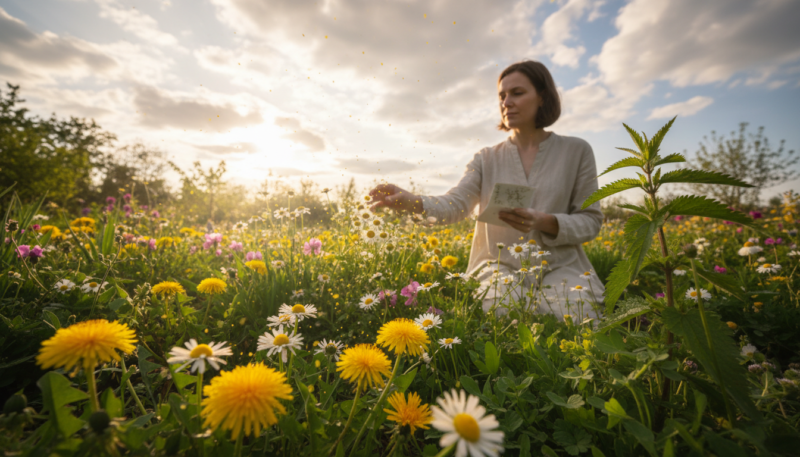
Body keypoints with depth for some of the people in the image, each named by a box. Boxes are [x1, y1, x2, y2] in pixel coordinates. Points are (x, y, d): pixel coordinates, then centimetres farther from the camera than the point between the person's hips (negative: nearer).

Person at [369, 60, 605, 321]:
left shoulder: (576, 151, 5)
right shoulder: (486, 160, 8)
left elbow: (590, 221, 4)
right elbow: (456, 205, -8)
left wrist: (545, 222, -16)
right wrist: (410, 201, -28)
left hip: (561, 268, 1)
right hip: (501, 266, 0)